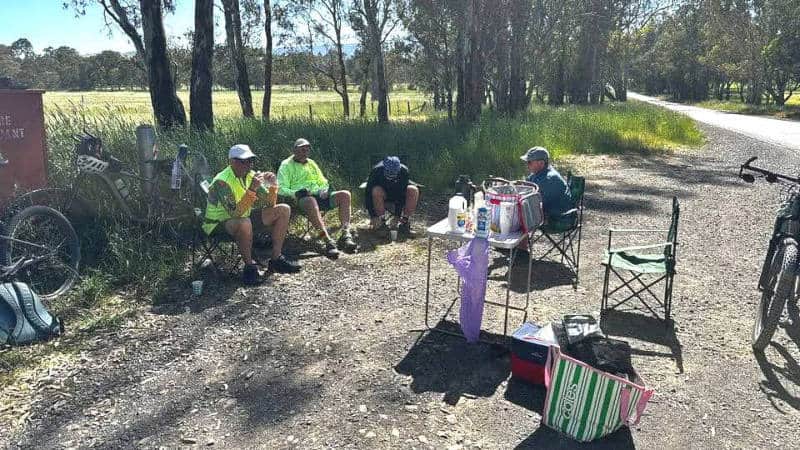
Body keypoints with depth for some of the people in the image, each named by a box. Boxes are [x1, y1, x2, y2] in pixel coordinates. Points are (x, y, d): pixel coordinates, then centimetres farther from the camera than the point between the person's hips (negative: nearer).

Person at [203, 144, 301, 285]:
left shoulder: (250, 175, -2)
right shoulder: (222, 182, -24)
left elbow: (269, 204, 3)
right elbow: (235, 213, -34)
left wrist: (272, 184, -15)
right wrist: (251, 190, -39)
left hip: (244, 217, 8)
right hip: (218, 224, -8)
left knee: (283, 210, 1)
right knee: (244, 223, -41)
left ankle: (276, 259, 3)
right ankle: (250, 266, -20)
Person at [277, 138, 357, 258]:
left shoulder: (311, 163, 28)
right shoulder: (286, 165, 11)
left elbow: (323, 182, 28)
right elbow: (281, 188, 0)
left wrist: (324, 189, 3)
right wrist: (296, 193, -19)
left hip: (319, 195, 6)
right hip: (302, 198, -6)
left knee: (345, 194, -21)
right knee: (311, 201, -43)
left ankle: (345, 233, -37)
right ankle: (328, 240, -54)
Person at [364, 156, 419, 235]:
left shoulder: (404, 171, -28)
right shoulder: (376, 171, -30)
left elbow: (402, 195, -25)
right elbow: (368, 193, -27)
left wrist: (397, 216, -29)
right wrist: (373, 216, -31)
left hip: (399, 192, 1)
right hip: (383, 193, -1)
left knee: (413, 190, -28)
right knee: (376, 191, -36)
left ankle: (404, 221, -17)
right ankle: (381, 221, -19)